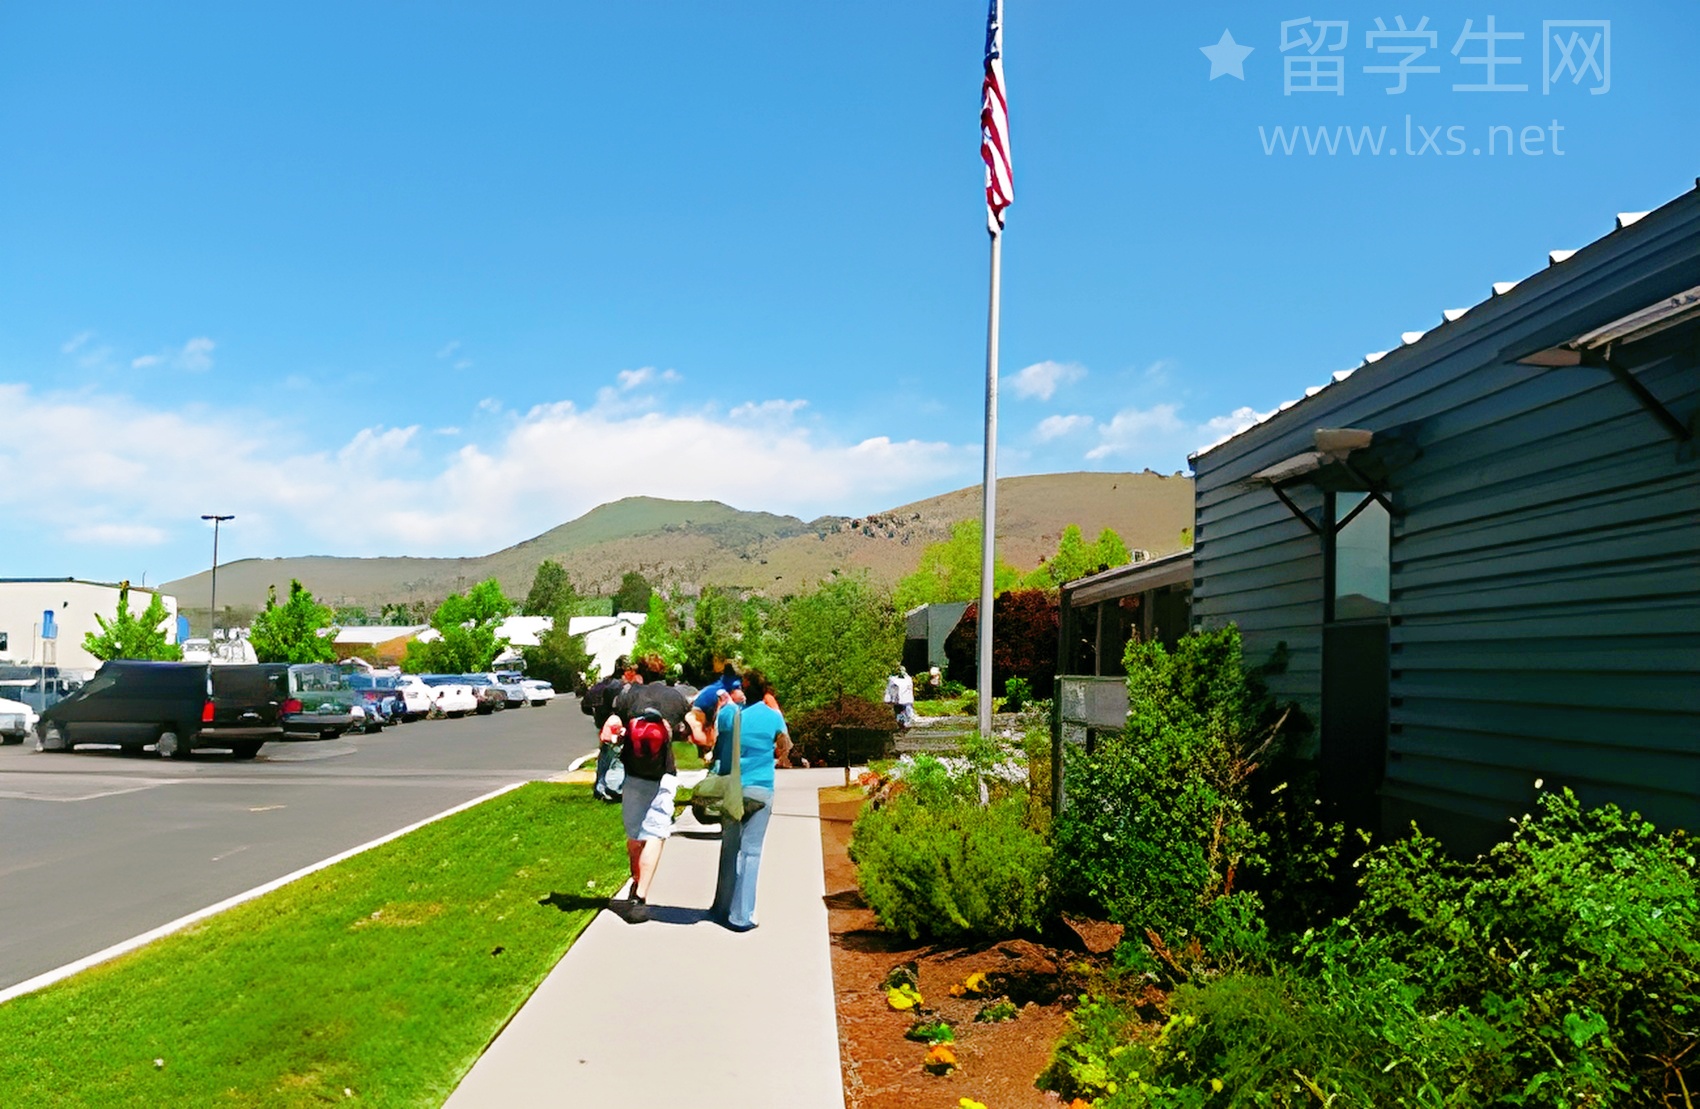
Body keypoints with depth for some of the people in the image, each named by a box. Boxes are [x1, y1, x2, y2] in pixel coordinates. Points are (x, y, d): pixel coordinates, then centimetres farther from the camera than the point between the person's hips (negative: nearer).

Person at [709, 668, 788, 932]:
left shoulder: (728, 712, -3)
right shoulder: (773, 717, -6)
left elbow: (715, 745, 6)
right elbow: (784, 748, 7)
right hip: (760, 789, -2)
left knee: (729, 848, 14)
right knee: (751, 851, 0)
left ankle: (722, 908, 22)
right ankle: (741, 916, -1)